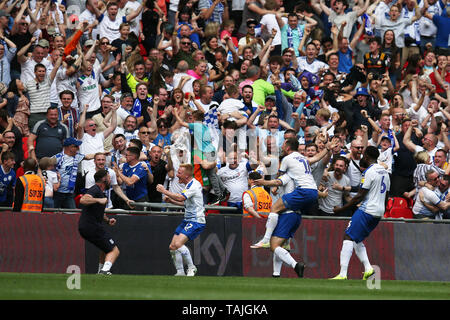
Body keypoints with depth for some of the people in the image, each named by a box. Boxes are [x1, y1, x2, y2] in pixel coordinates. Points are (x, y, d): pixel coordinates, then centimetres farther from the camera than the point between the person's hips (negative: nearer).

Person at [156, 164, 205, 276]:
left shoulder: (194, 185, -16)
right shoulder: (189, 185, 15)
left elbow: (181, 198, -28)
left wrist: (164, 191, -20)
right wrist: (171, 200, 12)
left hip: (196, 221, -10)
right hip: (187, 220, 10)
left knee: (178, 244, -23)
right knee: (172, 246, 2)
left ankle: (191, 267, -9)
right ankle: (180, 272, 9)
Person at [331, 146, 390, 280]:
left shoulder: (369, 172, -12)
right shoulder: (384, 172, 15)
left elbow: (360, 196, -14)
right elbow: (386, 196, 22)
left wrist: (341, 209, -9)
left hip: (367, 210, -9)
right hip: (379, 213, 9)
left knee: (348, 237, -9)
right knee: (357, 240, 19)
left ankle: (343, 274, -19)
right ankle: (368, 269, 4)